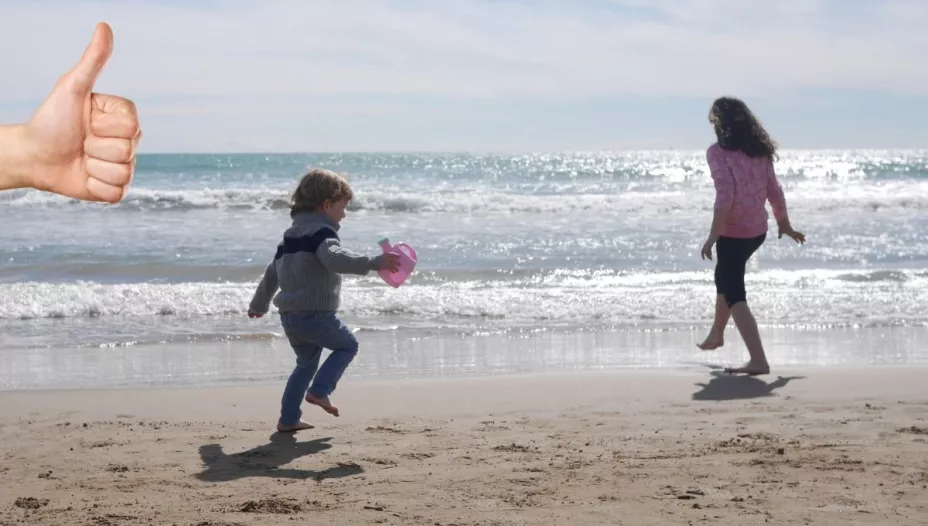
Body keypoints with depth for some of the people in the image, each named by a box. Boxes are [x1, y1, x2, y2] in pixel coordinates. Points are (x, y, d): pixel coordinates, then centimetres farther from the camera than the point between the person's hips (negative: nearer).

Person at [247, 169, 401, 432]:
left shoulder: (291, 234, 18)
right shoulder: (321, 231, -12)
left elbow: (272, 272, 28)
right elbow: (336, 259, -33)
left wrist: (259, 305, 40)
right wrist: (373, 263, -42)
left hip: (289, 315, 8)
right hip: (315, 314, -8)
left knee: (307, 363, 22)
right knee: (348, 345, 11)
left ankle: (288, 419, 22)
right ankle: (319, 391, -4)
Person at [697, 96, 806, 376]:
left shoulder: (718, 152, -13)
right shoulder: (759, 151, 7)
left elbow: (725, 195, -22)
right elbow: (774, 191, 9)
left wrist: (712, 236, -21)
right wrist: (784, 224, 21)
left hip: (733, 232, -8)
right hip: (758, 230, 8)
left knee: (735, 295, -2)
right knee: (725, 277, 30)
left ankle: (758, 360, -12)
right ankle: (716, 334, 46)